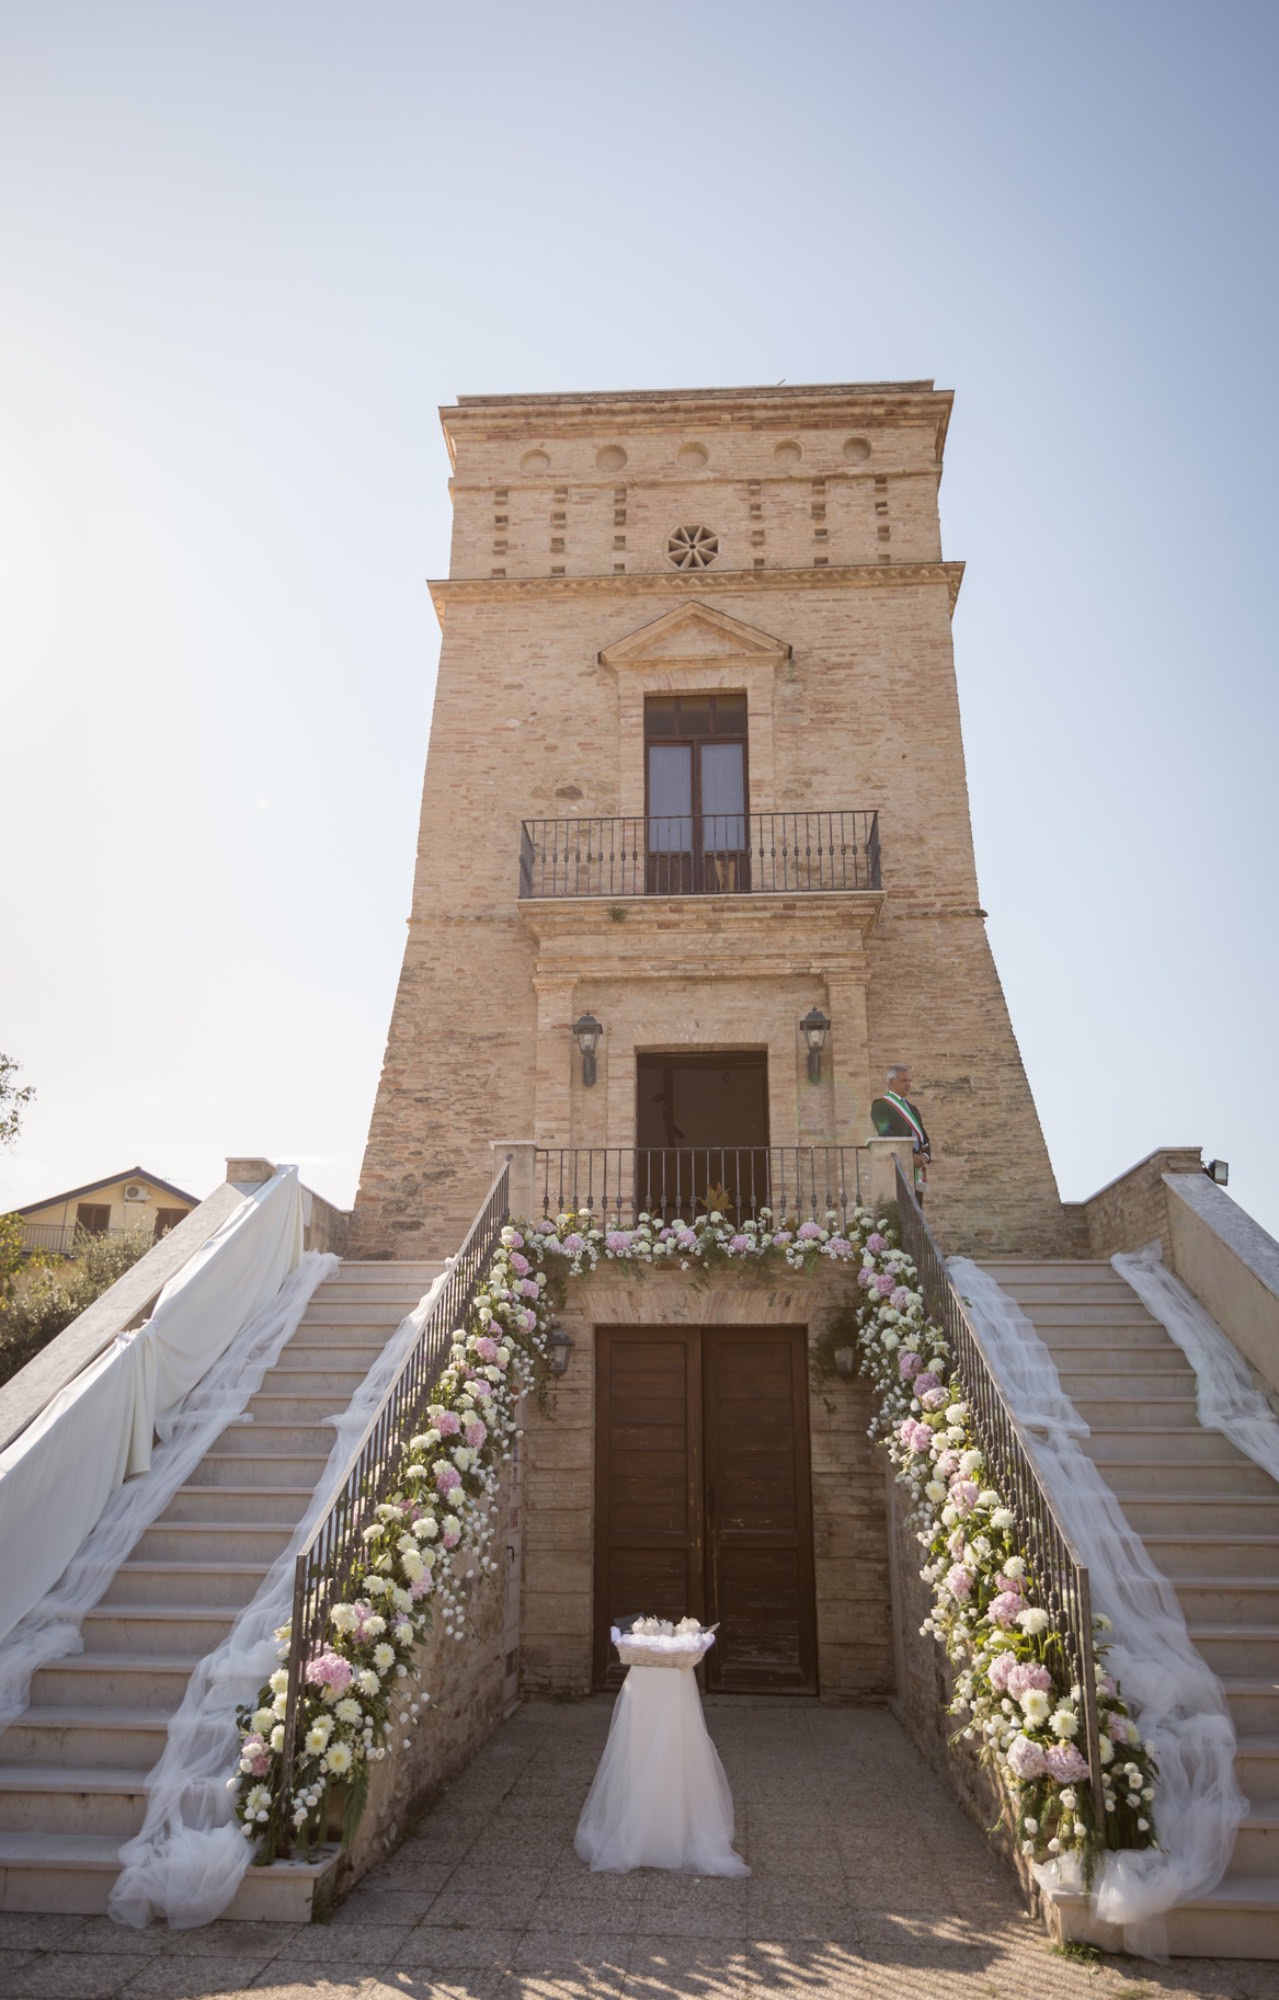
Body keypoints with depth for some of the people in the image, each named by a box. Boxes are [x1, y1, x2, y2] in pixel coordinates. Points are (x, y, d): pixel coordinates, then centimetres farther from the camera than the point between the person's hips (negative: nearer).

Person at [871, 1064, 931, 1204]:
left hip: (916, 1169, 7)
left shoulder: (912, 1108, 23)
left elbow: (923, 1136, 18)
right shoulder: (881, 1105, -1)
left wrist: (925, 1155, -4)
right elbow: (886, 1134, -14)